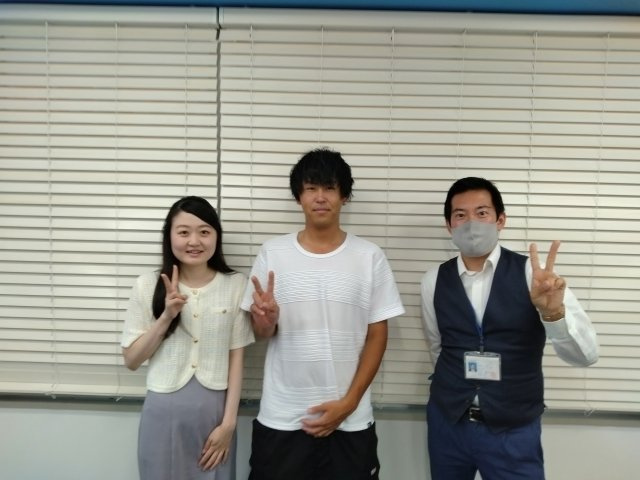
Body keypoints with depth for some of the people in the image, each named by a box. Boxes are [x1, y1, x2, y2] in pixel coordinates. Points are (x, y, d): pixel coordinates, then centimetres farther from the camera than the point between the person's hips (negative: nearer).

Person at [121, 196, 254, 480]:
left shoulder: (235, 285, -5)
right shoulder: (148, 285, -4)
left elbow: (236, 358, -2)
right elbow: (131, 360, -1)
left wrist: (228, 422, -4)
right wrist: (166, 317, -14)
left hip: (214, 411, 0)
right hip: (163, 411, 0)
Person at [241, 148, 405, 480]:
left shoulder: (369, 256, -3)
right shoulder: (272, 253, -2)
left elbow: (377, 336, -1)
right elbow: (261, 333, 3)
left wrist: (349, 402, -8)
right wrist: (266, 319, -19)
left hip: (350, 422, 0)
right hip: (281, 420, 1)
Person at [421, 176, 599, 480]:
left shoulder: (532, 274, -10)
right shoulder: (433, 281, -2)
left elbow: (586, 354, -18)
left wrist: (554, 311, -35)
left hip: (514, 432, -2)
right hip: (447, 425, 2)